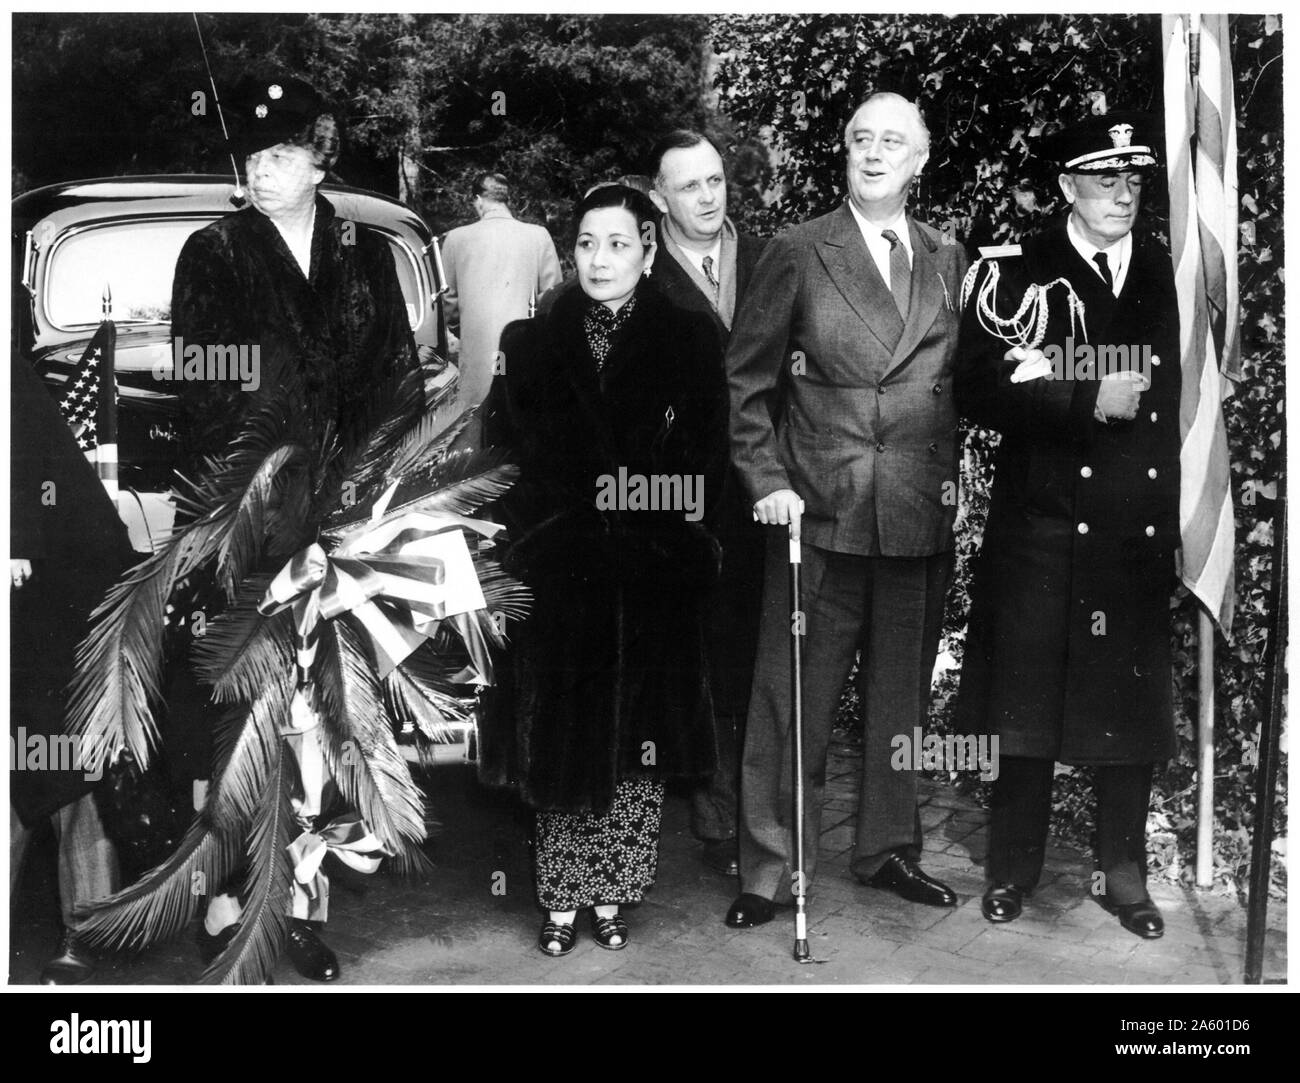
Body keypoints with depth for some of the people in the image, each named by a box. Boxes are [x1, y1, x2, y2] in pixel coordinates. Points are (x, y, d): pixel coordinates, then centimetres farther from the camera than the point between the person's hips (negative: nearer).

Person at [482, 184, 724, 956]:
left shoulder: (691, 341, 4)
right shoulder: (533, 343, 9)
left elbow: (707, 459, 1)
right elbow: (505, 456, 7)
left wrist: (671, 531, -8)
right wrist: (528, 539, -2)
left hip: (654, 579, -1)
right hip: (557, 576, 1)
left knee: (637, 739, 4)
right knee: (558, 739, 3)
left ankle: (610, 893, 17)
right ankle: (562, 897, 15)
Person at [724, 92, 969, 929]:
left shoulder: (950, 261, 11)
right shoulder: (798, 254, 0)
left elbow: (961, 383, 15)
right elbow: (745, 379, 0)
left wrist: (954, 483, 6)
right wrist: (767, 481, -8)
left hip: (921, 516, 4)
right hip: (820, 513, -3)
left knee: (902, 695, 13)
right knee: (793, 700, 1)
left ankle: (889, 850, 29)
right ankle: (770, 870, 13)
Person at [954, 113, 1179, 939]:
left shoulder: (1162, 274, 10)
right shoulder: (1016, 274, -1)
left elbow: (1167, 399, 15)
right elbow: (981, 391, -13)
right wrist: (1090, 400, -18)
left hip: (1141, 534, 3)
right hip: (1042, 526, -3)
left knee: (1134, 708, 9)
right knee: (1028, 706, 6)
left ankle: (1125, 875, 25)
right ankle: (1015, 870, 22)